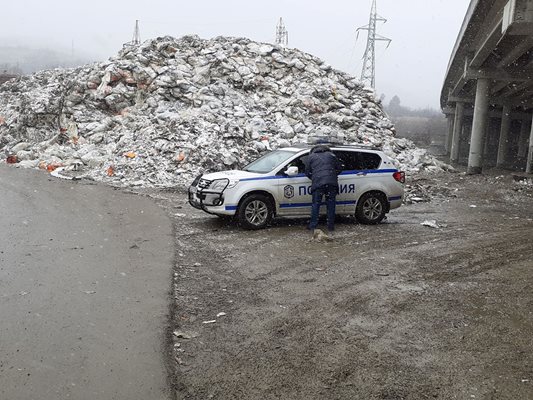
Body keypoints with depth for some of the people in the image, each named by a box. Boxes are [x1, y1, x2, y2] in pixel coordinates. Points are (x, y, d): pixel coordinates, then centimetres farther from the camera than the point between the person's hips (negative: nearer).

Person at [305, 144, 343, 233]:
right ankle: (331, 226, 12)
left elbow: (307, 172, 16)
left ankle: (313, 226, 6)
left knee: (316, 204, 6)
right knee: (331, 204, 9)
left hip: (318, 183, -2)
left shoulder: (311, 156, 16)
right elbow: (340, 168, 18)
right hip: (331, 182, 2)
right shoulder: (331, 155, 20)